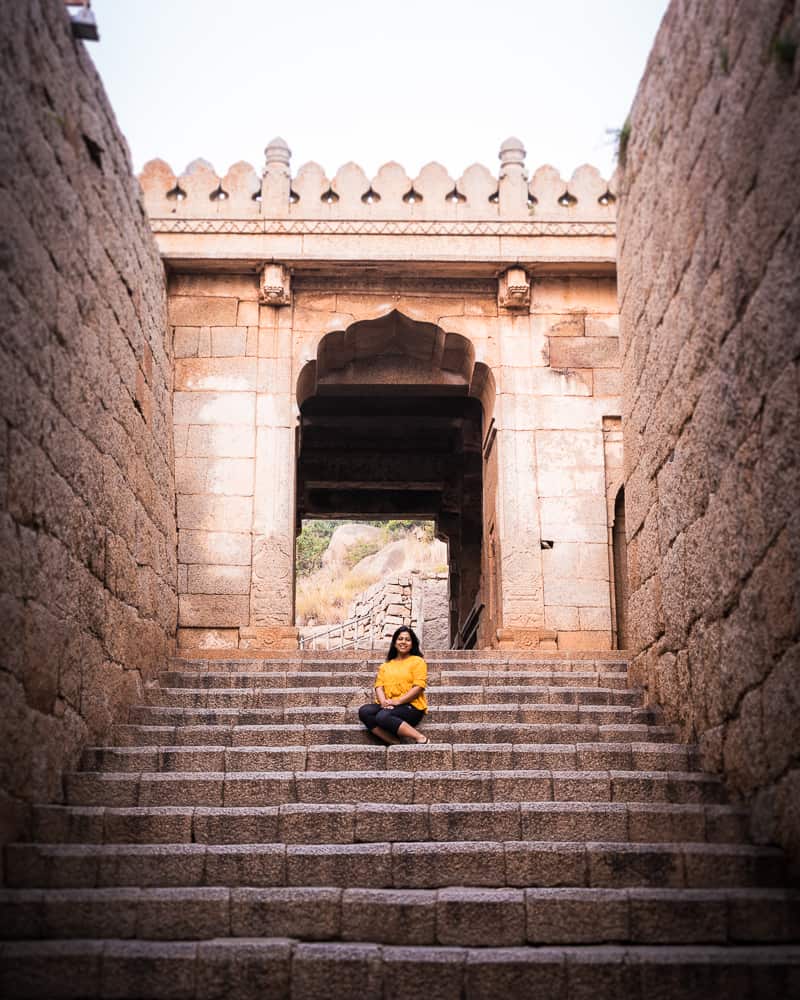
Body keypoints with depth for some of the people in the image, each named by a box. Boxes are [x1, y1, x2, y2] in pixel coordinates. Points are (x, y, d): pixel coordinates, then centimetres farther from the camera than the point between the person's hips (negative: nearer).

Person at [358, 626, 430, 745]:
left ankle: (420, 738, -29)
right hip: (388, 706, 6)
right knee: (364, 711, -25)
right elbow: (379, 686, 10)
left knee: (383, 716, -35)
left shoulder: (418, 661, 6)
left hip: (410, 706, -6)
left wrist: (397, 701, -17)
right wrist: (383, 701, -12)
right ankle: (395, 742, -32)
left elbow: (418, 687, -7)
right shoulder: (386, 665, 24)